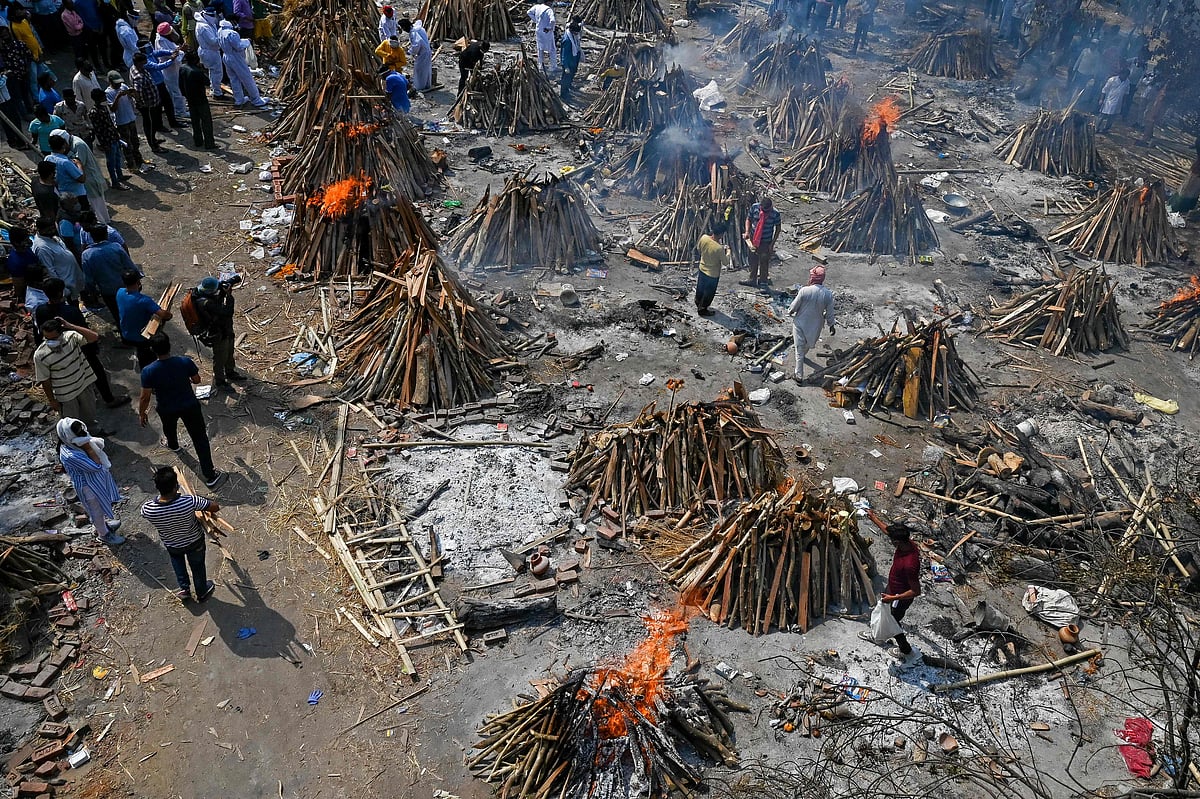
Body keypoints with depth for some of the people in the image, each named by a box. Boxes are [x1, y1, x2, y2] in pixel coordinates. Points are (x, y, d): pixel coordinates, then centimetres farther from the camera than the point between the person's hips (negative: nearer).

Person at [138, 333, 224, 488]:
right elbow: (197, 380, -6)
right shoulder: (185, 361, -25)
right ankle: (210, 476, 13)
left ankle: (173, 445, 69)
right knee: (200, 439, 10)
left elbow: (145, 397, -15)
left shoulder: (148, 371, -27)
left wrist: (141, 413, 3)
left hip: (166, 409, 1)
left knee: (169, 427, 36)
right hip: (190, 406, -1)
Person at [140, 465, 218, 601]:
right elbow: (215, 507, -26)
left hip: (172, 545, 1)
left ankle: (184, 589, 50)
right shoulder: (189, 502, -42)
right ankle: (202, 593, 53)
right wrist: (209, 502, -3)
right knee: (197, 567, 28)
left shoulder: (148, 509, -36)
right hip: (194, 542, -1)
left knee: (177, 562, 37)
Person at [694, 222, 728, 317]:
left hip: (702, 270, 6)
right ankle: (703, 310, 38)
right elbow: (725, 263, -20)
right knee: (709, 293, 19)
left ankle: (698, 305, 52)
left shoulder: (704, 237, -19)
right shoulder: (719, 248, -35)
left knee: (700, 289, 29)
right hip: (712, 274, -6)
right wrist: (727, 252, -4)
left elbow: (698, 248, 3)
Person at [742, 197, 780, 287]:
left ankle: (763, 281, 26)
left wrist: (772, 243, -9)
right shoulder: (754, 207, -13)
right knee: (753, 260, 16)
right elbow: (748, 219, 3)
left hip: (766, 242, -3)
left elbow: (777, 228, -7)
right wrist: (747, 231, -14)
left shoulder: (775, 213, -18)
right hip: (753, 239, 3)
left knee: (764, 262, 7)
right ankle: (752, 280, 34)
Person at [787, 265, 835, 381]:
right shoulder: (828, 294, -17)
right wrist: (831, 325, 10)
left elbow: (794, 307, -13)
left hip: (800, 323, -3)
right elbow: (829, 313, -6)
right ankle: (803, 354, 61)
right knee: (808, 344, 31)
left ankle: (799, 375, 13)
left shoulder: (804, 291, -25)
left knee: (799, 350, 8)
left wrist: (790, 311, 10)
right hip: (815, 325, 3)